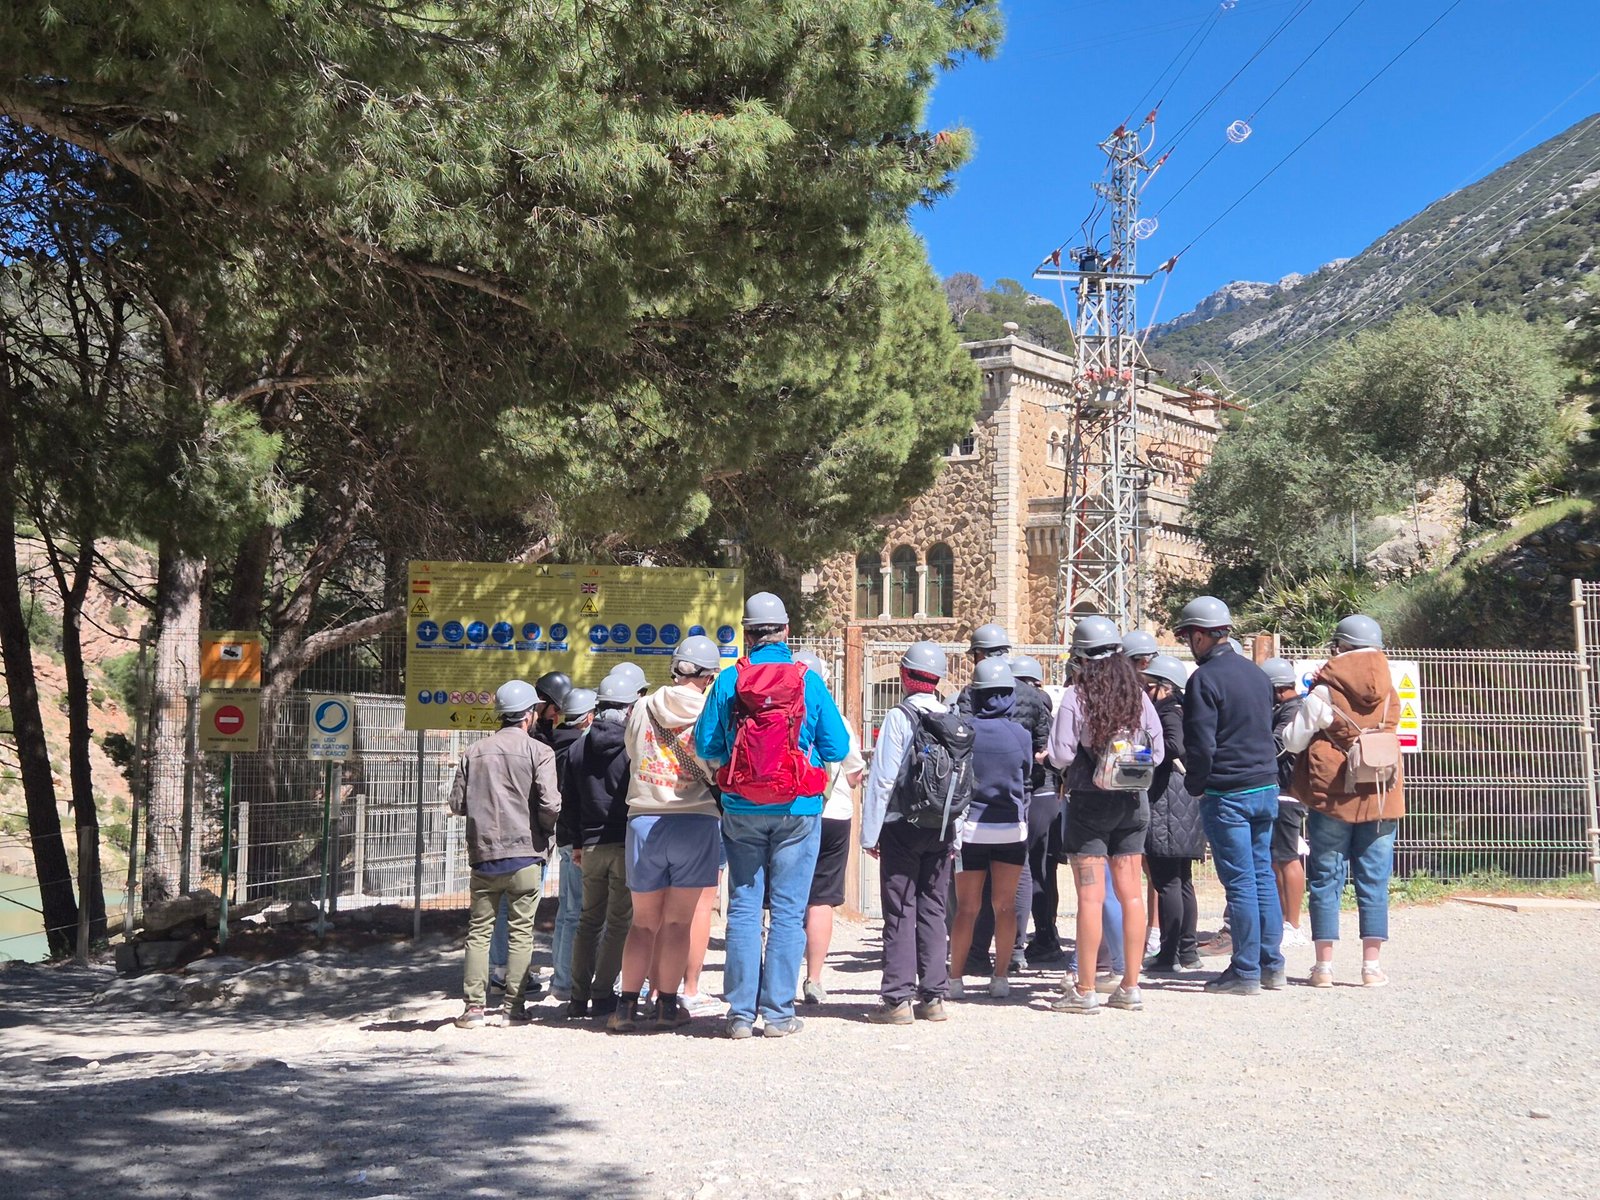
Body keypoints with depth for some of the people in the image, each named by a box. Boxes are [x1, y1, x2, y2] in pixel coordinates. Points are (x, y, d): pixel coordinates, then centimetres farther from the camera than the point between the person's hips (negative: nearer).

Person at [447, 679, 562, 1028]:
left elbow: (457, 803, 8)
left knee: (478, 930, 9)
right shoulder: (538, 751, -4)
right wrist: (546, 831, 7)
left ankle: (474, 1005, 6)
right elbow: (550, 805, -12)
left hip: (482, 855, 3)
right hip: (524, 853, -3)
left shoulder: (474, 751, 7)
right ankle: (514, 1006, 4)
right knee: (521, 931, 4)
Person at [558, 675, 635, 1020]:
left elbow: (569, 800, 12)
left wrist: (576, 842, 20)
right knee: (620, 921, 3)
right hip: (626, 843, -4)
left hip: (590, 846, 4)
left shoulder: (579, 747, 7)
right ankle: (603, 992, 1)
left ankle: (579, 997, 12)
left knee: (589, 920, 13)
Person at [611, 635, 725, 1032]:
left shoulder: (641, 708, 4)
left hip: (643, 821, 3)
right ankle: (667, 1005, 10)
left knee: (644, 922, 12)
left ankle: (627, 1004, 6)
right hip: (696, 823, -3)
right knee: (678, 922, 6)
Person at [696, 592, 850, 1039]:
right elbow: (837, 748, -1)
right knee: (788, 909, 4)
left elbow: (705, 745, 0)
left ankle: (741, 1012, 8)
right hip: (797, 810, -1)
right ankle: (778, 1011, 5)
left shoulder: (728, 681, -3)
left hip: (741, 811, 1)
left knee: (743, 907, 7)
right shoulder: (808, 681, -4)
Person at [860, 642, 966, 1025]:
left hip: (902, 825, -5)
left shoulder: (898, 717, -10)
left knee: (900, 912, -1)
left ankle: (898, 998, -1)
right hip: (942, 829, 5)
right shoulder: (954, 722, 6)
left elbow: (882, 779, -12)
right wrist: (955, 834, 13)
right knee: (933, 910, 11)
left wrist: (870, 834, -7)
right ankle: (933, 997, 13)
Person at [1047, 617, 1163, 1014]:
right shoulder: (1138, 695, 2)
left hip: (1090, 801, -4)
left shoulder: (1077, 697, -10)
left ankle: (1085, 990, 1)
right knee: (1131, 892, 8)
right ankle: (1130, 986, 13)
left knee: (1090, 896, -3)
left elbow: (1061, 756, -13)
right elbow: (1158, 752, 5)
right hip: (1133, 802, 4)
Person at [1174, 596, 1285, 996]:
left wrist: (1195, 786, -1)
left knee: (1240, 881, -3)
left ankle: (1246, 971, 2)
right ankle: (1271, 965, 16)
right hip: (1266, 785, 7)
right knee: (1263, 875, 12)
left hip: (1227, 793, -7)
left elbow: (1200, 744, -15)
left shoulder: (1205, 678, -12)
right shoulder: (1255, 672, 12)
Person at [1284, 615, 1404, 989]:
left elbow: (1293, 741, -4)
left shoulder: (1325, 691, -7)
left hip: (1331, 795, -3)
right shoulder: (1389, 691, 5)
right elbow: (1385, 733, 12)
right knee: (1373, 881, 7)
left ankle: (1324, 964, 5)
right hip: (1380, 795, 3)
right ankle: (1372, 964, 7)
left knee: (1326, 880, 4)